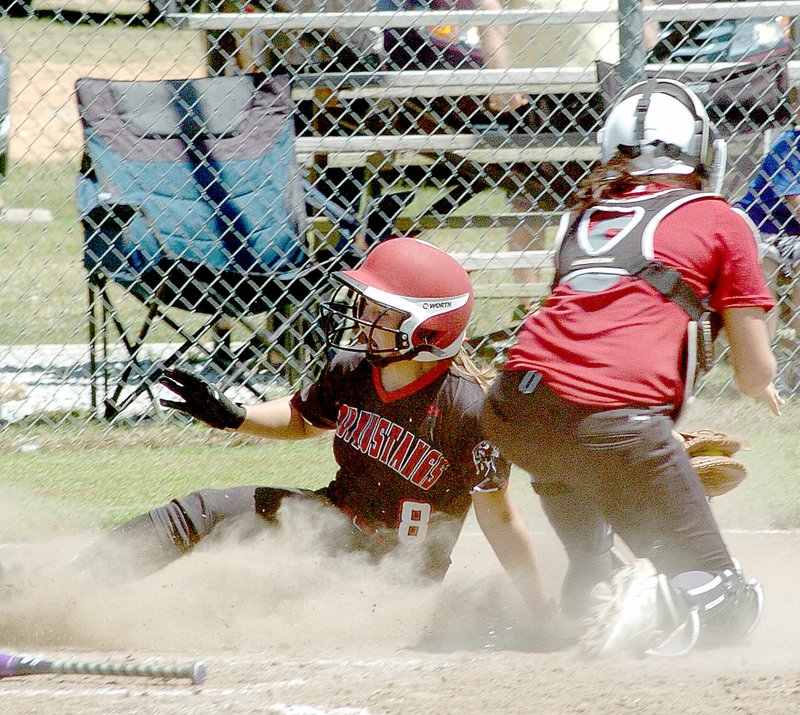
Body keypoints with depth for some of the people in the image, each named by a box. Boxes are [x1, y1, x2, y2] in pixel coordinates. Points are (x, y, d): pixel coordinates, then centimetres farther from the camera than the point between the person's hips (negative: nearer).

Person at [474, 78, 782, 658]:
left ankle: (593, 583, 20)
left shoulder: (588, 212, 25)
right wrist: (760, 387, 37)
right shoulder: (721, 221, 12)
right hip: (617, 421, -5)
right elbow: (755, 371, 12)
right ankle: (656, 605, -26)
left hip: (512, 409, 5)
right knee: (729, 606, 7)